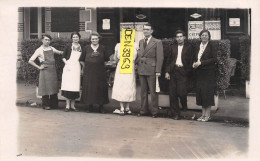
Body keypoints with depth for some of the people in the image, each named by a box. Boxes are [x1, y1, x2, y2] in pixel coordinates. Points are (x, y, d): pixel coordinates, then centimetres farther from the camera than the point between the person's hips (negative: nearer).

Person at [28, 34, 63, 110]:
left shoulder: (51, 48, 11)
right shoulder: (39, 50, -3)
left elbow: (60, 52, 24)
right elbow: (30, 61, -5)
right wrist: (39, 67, -8)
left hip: (53, 70, 5)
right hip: (45, 70, -5)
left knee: (54, 87, 7)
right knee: (46, 87, -1)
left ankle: (54, 104, 18)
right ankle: (46, 104, 10)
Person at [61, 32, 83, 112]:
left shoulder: (81, 47, 11)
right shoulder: (68, 46, 5)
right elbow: (63, 57, 6)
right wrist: (67, 63, -9)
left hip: (77, 68, 2)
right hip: (68, 68, -2)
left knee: (75, 86, 0)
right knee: (68, 86, -6)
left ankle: (72, 105, 9)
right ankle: (67, 105, 0)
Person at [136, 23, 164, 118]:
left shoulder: (157, 42, -3)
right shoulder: (141, 42, 15)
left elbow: (160, 58, -7)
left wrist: (158, 71, -13)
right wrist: (136, 62, 1)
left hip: (151, 70, -5)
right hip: (141, 69, 5)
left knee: (153, 91, -1)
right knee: (143, 91, 12)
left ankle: (154, 112, 8)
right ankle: (143, 110, 20)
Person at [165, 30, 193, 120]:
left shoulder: (188, 47, 7)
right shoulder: (173, 47, 15)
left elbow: (190, 61, 3)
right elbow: (168, 60, 12)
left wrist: (188, 71, -8)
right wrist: (167, 72, 2)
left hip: (182, 72, -3)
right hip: (173, 72, 3)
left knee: (181, 92, -11)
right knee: (172, 94, 2)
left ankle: (184, 106, 21)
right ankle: (176, 114, 11)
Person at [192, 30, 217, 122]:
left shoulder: (211, 46, -5)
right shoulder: (198, 47, 14)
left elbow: (214, 59, -12)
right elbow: (194, 58, 23)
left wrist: (201, 63, -15)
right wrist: (194, 63, 1)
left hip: (208, 73, -6)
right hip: (199, 73, 6)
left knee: (207, 93, -5)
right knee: (200, 93, 6)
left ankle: (207, 115, 3)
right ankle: (203, 114, 14)